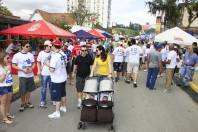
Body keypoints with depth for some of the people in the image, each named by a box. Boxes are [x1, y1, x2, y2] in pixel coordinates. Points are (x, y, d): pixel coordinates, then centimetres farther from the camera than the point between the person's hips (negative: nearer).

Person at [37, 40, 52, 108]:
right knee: (43, 88, 9)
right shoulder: (41, 53, -4)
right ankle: (42, 101, 20)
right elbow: (38, 62, 4)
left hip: (52, 73, 1)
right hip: (44, 73, -1)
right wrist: (39, 70, -2)